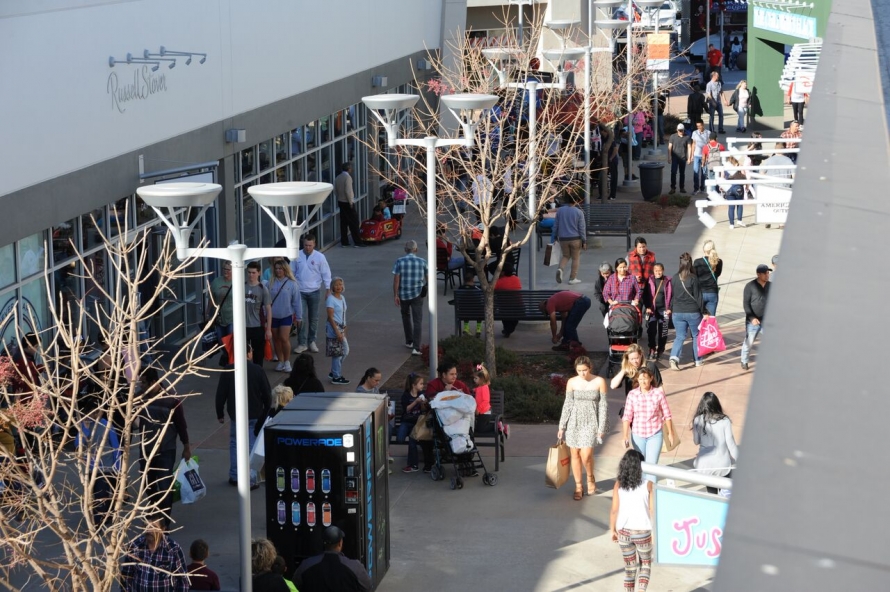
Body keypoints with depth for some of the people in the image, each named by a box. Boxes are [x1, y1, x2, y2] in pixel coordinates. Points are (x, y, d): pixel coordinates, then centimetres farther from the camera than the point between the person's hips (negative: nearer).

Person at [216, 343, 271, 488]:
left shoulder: (227, 371, -7)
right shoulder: (257, 371, -9)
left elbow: (221, 394, -3)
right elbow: (267, 393, -5)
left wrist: (219, 414, 8)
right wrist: (266, 412, 9)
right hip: (255, 415, -1)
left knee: (235, 445, 17)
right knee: (252, 447, 4)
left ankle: (235, 476, 17)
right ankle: (250, 480, 2)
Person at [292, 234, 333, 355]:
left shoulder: (320, 257, -5)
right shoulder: (297, 256, -2)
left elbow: (326, 274, -1)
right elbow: (291, 272, 5)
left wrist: (328, 290, -4)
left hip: (314, 292, 1)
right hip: (300, 292, -1)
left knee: (313, 318, 10)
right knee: (302, 317, -8)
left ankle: (311, 342, 24)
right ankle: (302, 343, -2)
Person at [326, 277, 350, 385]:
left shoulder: (342, 298, 10)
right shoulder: (331, 299, -15)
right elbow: (330, 317, -18)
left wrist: (344, 330, 17)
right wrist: (337, 332, -22)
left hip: (341, 328, 9)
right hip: (334, 328, -9)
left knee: (345, 351, 14)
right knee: (337, 353, -2)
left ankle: (334, 373, 27)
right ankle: (336, 377, 7)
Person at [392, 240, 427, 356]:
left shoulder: (399, 261, -7)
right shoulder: (422, 262, -3)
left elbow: (396, 279, -10)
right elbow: (427, 278, 4)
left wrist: (395, 295, -6)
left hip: (403, 294, 0)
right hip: (417, 294, 0)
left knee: (406, 316, 23)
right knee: (417, 321, -1)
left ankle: (409, 342, 32)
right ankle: (416, 347, -11)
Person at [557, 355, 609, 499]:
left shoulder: (599, 382, -5)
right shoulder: (572, 382, -1)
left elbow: (603, 405, -2)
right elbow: (567, 404, 4)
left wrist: (601, 427, -5)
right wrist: (562, 427, 3)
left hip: (590, 422, -2)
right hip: (574, 421, 2)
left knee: (586, 455, -13)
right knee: (575, 454, 5)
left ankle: (591, 479, 15)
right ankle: (578, 486, 18)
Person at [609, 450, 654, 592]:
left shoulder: (618, 485, -5)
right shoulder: (647, 484, -10)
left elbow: (614, 510, -4)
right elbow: (652, 510, -8)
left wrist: (612, 530, 8)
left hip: (624, 531, 2)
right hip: (642, 531, -2)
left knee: (630, 567, 15)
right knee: (646, 563, 16)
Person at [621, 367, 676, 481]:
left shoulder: (658, 393, -8)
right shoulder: (632, 394, -5)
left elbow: (666, 415, 2)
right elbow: (627, 417, -3)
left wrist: (670, 433, 6)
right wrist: (625, 436, -9)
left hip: (655, 435, -2)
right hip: (638, 435, 2)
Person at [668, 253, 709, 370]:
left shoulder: (674, 279, -1)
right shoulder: (693, 278, -12)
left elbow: (672, 296, 9)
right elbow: (698, 296, -9)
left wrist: (671, 309, 23)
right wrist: (704, 312, -2)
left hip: (677, 312, 3)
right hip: (693, 312, -3)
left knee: (679, 337, 6)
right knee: (696, 336, 15)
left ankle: (674, 358, -16)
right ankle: (698, 360, 22)